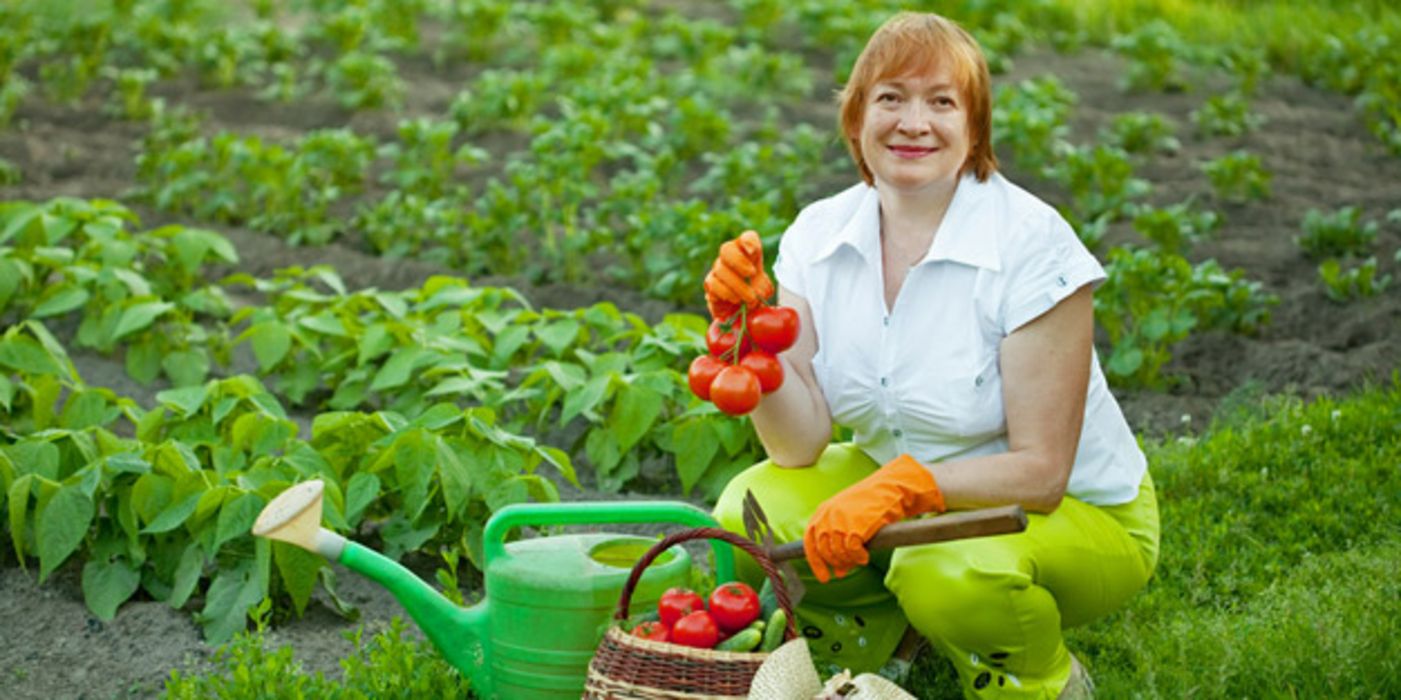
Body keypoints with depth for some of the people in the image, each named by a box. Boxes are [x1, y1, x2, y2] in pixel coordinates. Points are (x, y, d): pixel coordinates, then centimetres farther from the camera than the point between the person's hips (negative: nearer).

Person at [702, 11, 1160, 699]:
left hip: (1076, 512, -5)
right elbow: (799, 444, -10)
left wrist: (899, 487, -35)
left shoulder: (1031, 243, -22)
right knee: (750, 513, -17)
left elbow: (1039, 471, -22)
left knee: (951, 574, -35)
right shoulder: (818, 235, -6)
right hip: (904, 495, 5)